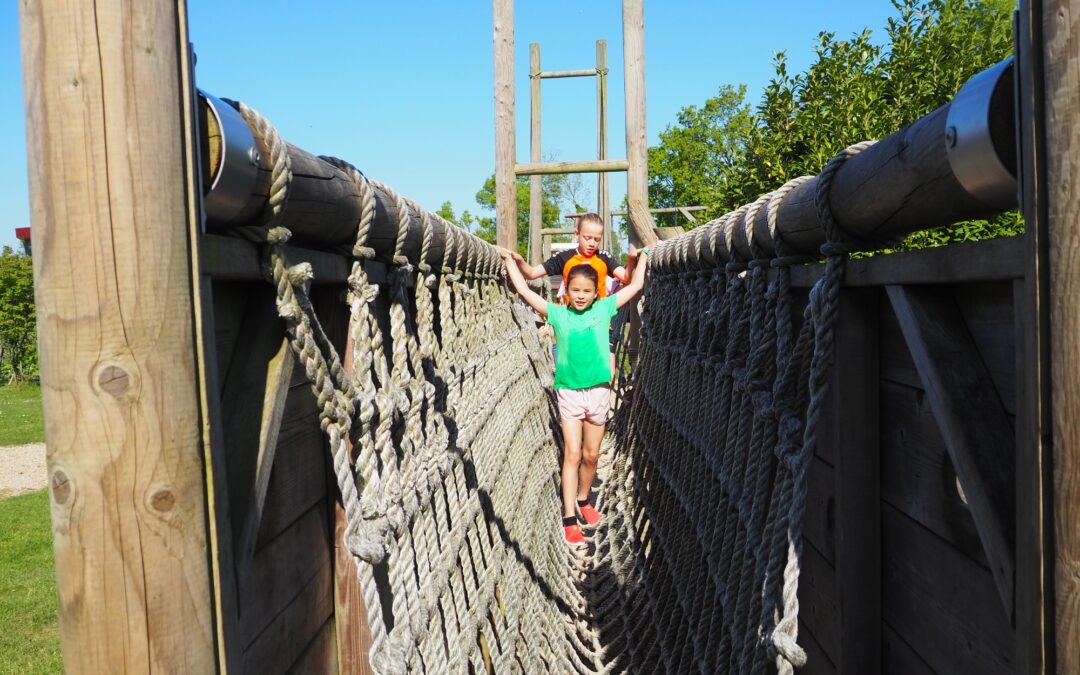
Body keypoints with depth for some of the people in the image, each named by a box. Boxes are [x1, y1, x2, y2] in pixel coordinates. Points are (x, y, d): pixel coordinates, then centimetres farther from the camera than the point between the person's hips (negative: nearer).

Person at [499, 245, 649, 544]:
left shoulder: (603, 308, 2)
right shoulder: (558, 314, -1)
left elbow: (635, 285, 10)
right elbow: (524, 290, 1)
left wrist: (639, 258, 16)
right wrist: (509, 260, 6)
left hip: (598, 391, 2)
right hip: (569, 392, -1)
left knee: (591, 455, 12)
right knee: (573, 454, -4)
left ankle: (583, 500, 34)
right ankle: (569, 518, 0)